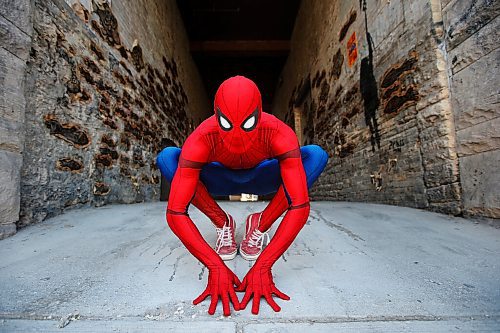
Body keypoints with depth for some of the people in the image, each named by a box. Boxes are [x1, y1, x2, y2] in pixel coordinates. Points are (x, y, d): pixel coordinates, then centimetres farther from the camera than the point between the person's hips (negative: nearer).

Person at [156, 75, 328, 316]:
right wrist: (215, 267, -44)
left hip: (260, 178, 0)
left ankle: (260, 225, -13)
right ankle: (222, 223, -10)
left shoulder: (280, 134, -35)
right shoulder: (200, 140, -35)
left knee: (316, 155, -26)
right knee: (167, 157, -27)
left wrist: (263, 266, -45)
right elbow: (175, 213, -36)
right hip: (221, 180, 0)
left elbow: (300, 207, -39)